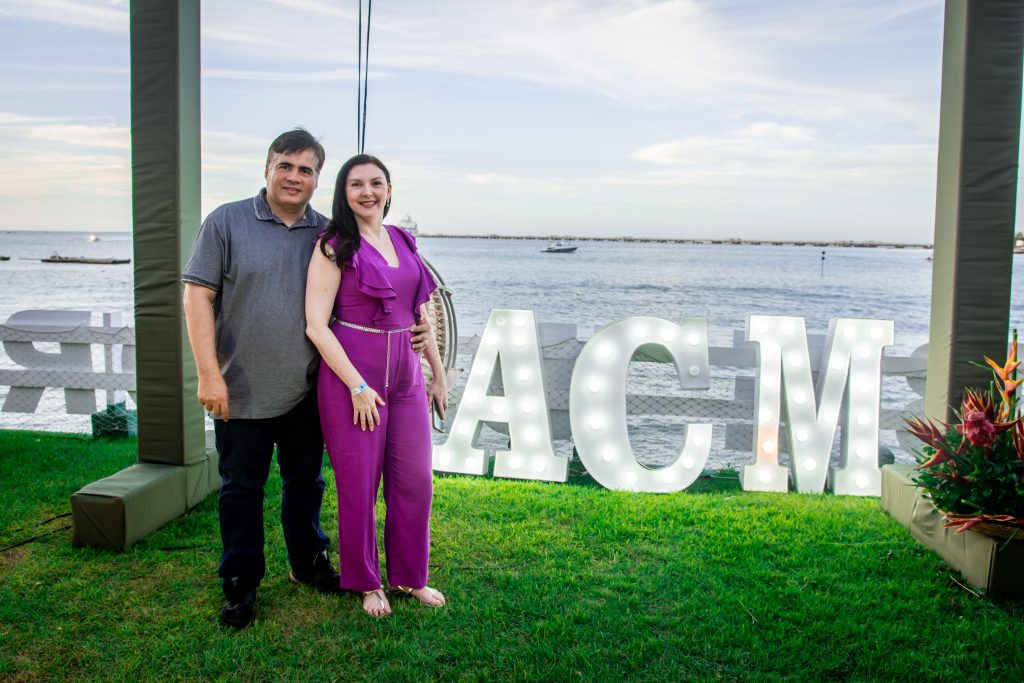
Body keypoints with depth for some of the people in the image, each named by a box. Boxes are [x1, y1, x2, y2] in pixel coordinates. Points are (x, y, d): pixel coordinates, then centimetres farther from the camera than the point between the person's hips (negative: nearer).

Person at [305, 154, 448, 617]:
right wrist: (358, 386, -16)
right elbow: (315, 324, -12)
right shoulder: (334, 247, -7)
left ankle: (410, 577, 28)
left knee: (415, 480, 9)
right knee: (359, 485, 5)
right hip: (350, 375, -5)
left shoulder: (403, 241, 10)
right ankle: (366, 583, 25)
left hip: (405, 376, 5)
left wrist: (438, 375, 14)